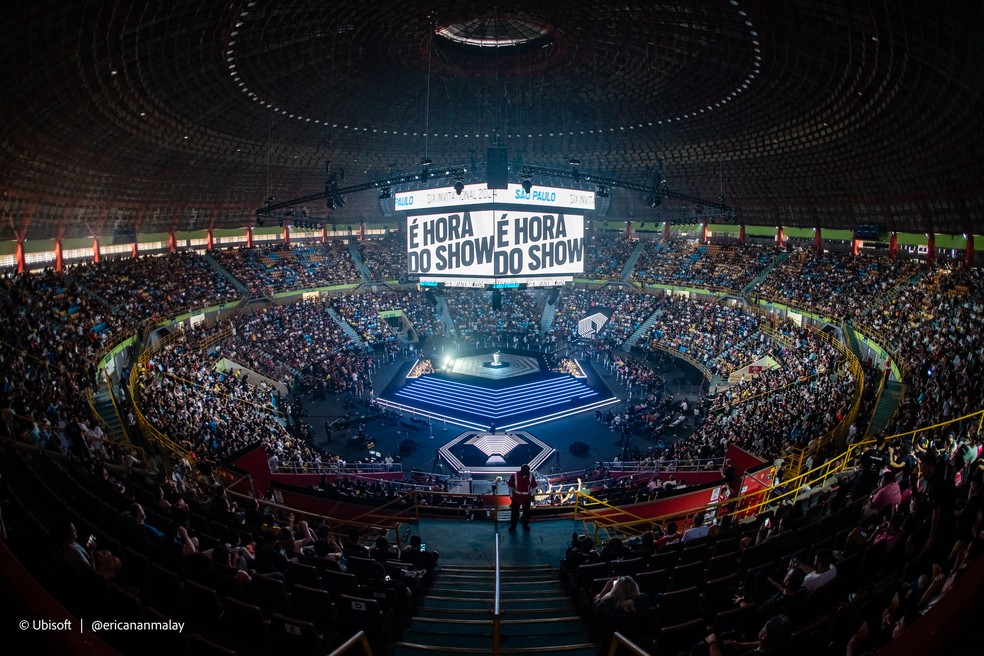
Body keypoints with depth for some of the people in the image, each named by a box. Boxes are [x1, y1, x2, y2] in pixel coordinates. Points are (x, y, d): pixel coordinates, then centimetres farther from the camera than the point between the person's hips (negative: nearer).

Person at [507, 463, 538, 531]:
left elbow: (533, 486, 1)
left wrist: (532, 495, -1)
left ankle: (525, 524, 35)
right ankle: (513, 525, 25)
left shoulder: (531, 476, -12)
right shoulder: (515, 475, -18)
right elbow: (510, 486, -6)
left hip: (527, 498, 2)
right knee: (515, 512, 8)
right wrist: (511, 495, -4)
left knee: (526, 512, 16)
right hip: (516, 497, -2)